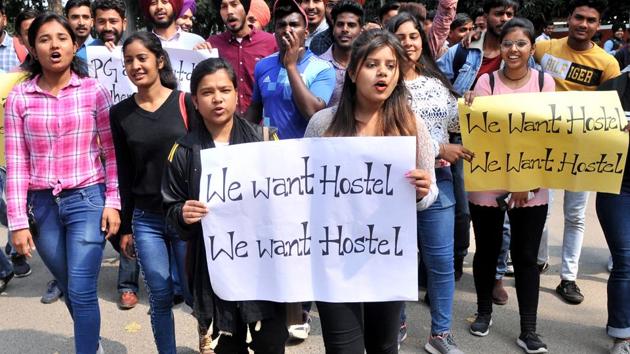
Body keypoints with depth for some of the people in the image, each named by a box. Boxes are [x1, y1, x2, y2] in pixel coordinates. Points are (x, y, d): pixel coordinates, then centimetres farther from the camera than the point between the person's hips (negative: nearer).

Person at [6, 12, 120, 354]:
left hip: (87, 199, -2)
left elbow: (111, 152, 0)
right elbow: (15, 163, -1)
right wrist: (18, 221, -3)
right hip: (42, 205, 3)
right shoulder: (19, 97, 0)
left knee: (81, 291, -6)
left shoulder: (94, 90, -3)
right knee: (69, 288, 18)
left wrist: (113, 202, -6)